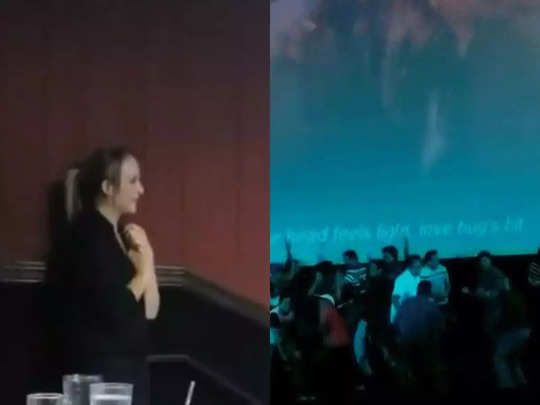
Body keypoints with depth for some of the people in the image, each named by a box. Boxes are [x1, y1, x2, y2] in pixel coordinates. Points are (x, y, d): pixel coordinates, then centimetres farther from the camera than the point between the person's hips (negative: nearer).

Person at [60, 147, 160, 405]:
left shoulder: (120, 235, 13)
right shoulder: (87, 234, -10)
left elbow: (150, 310, 11)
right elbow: (114, 309, -20)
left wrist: (146, 258, -2)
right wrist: (145, 269, -5)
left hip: (131, 368, 8)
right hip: (99, 372, -8)